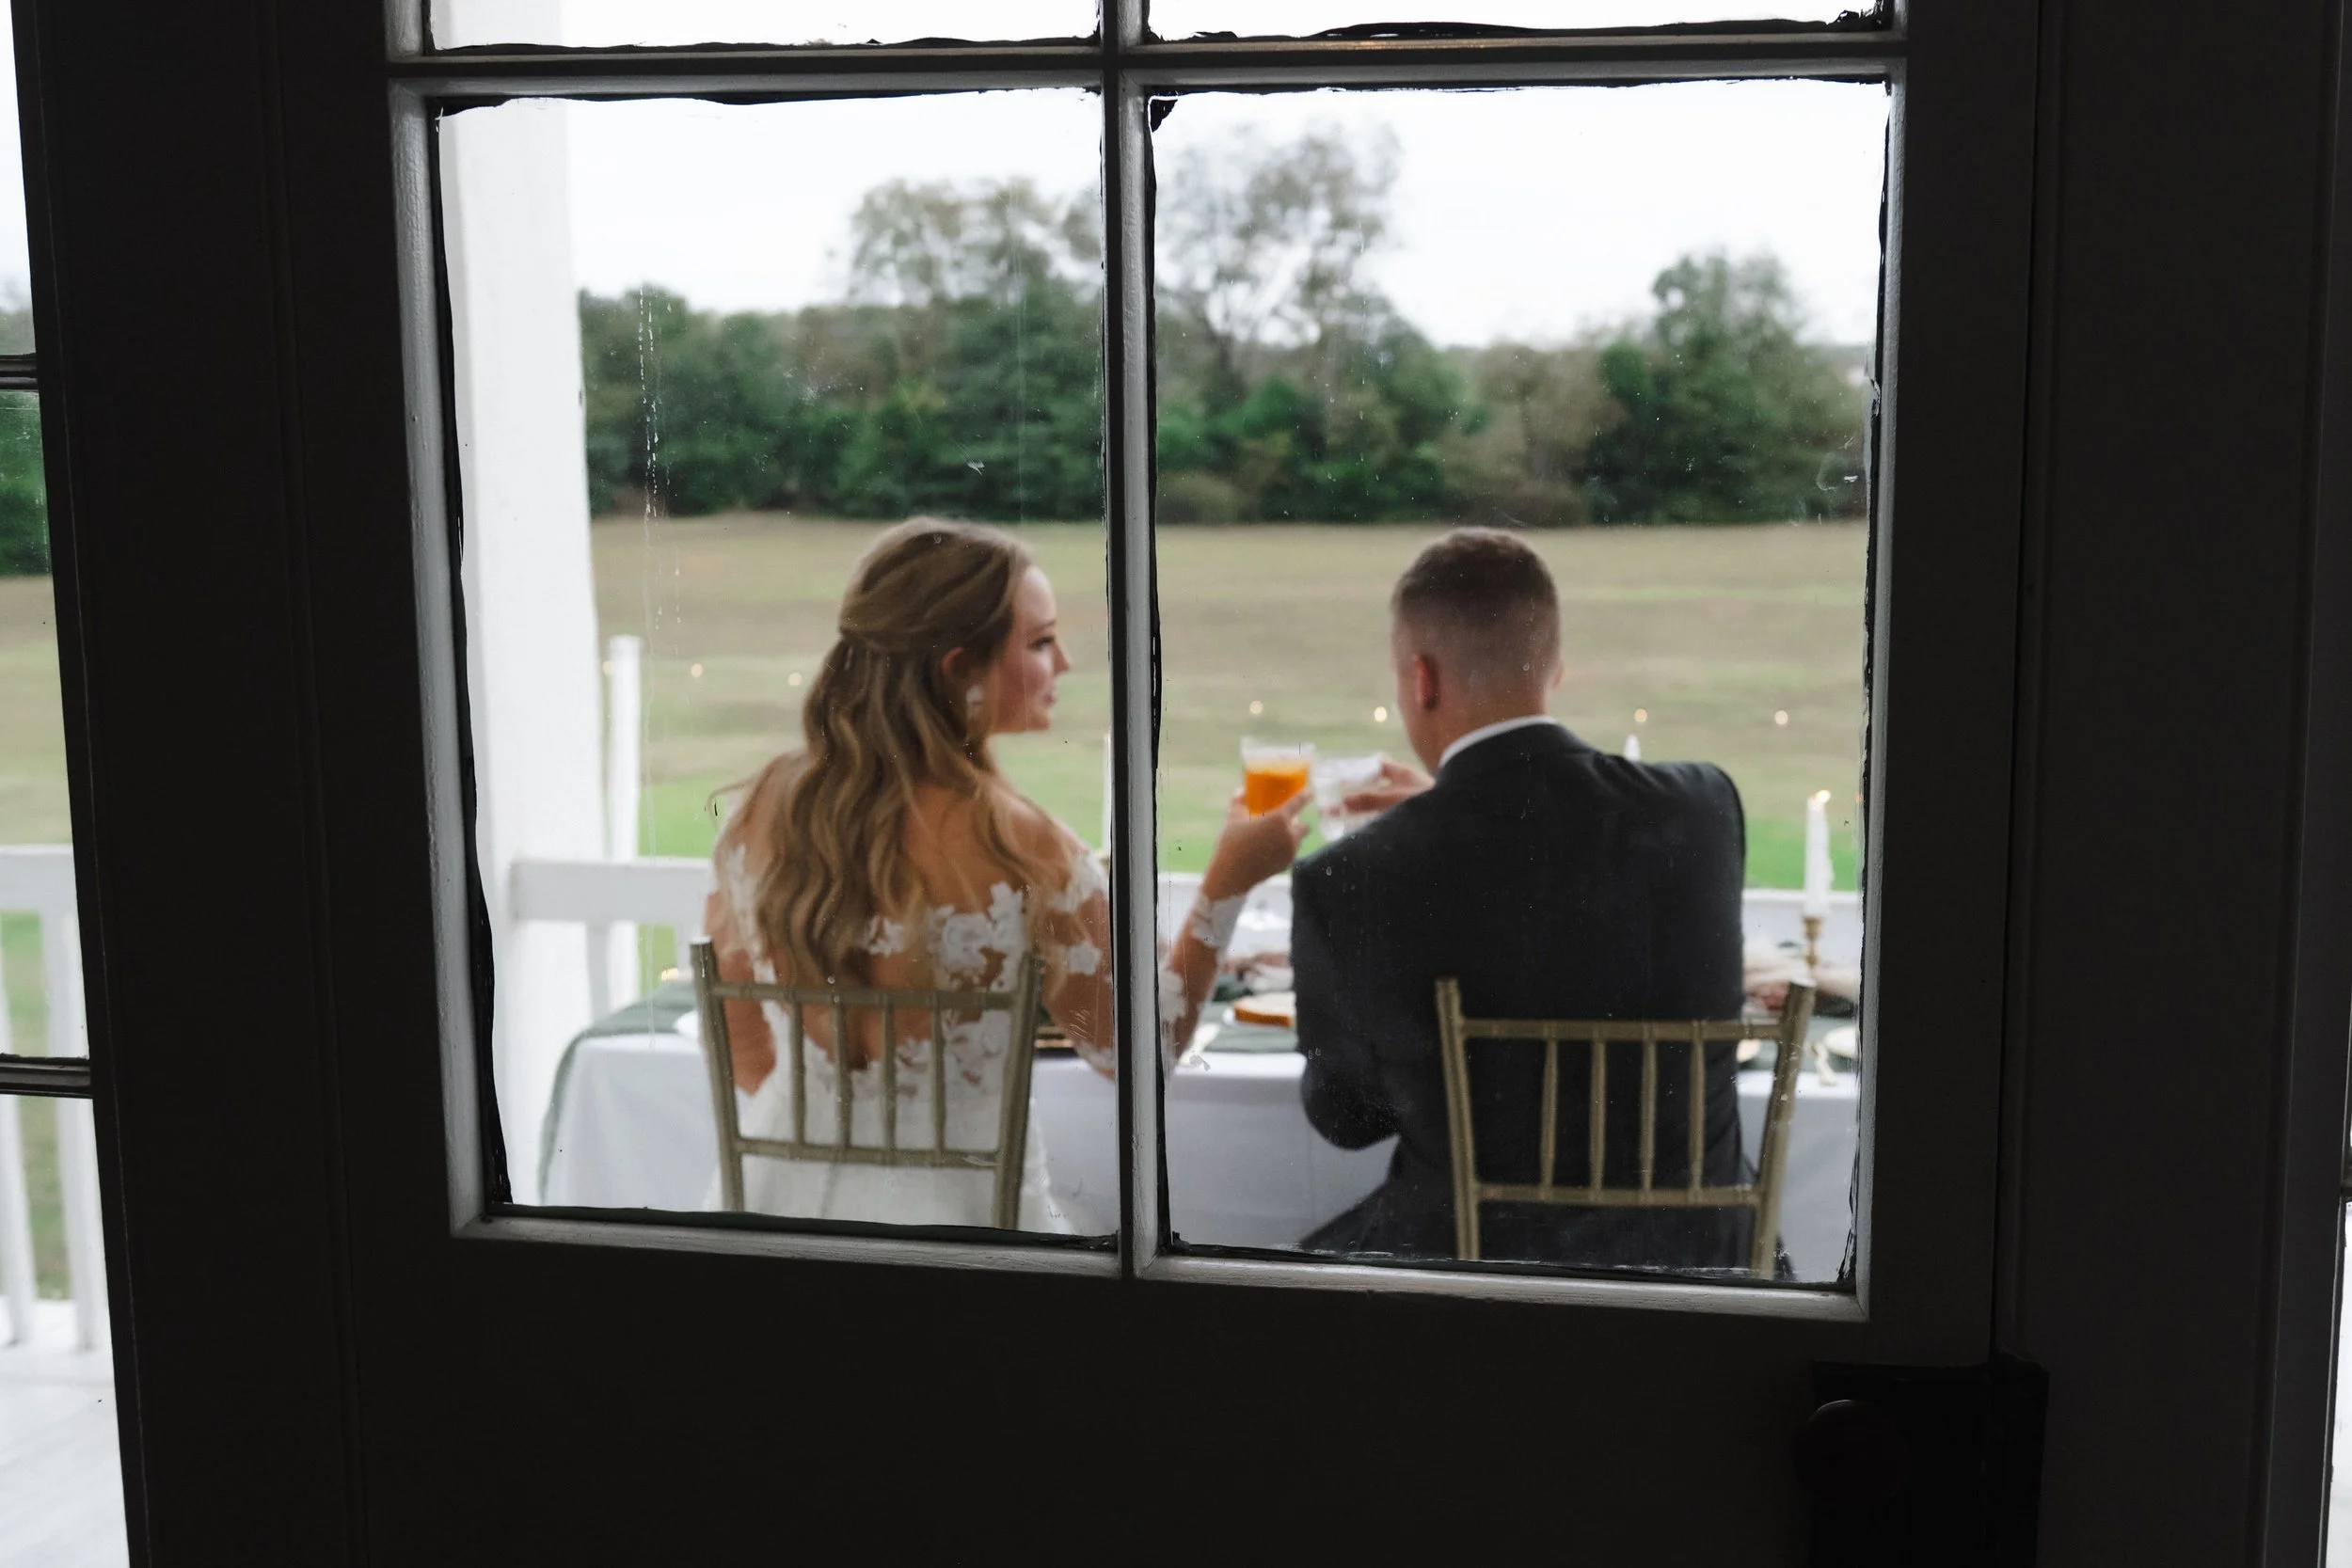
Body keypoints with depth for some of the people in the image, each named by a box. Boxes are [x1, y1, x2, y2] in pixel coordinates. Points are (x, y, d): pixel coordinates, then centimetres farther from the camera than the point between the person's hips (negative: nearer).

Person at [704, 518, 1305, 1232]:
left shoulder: (767, 807, -6)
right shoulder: (1024, 853, -20)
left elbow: (740, 1042, 5)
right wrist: (1226, 887, -3)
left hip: (786, 1188, 5)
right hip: (954, 1209, -5)